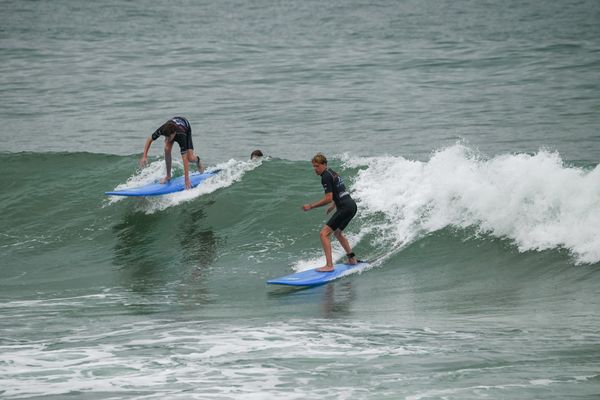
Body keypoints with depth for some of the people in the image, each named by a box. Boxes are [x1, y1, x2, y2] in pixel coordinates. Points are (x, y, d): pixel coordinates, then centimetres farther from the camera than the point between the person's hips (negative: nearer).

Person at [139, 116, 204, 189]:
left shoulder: (181, 136, -47)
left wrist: (187, 179, -47)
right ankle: (168, 176, -9)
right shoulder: (162, 130, -40)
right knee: (167, 149, -25)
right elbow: (149, 140, -21)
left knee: (190, 159, -14)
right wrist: (144, 156, -30)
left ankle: (197, 159, 26)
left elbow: (184, 158, -47)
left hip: (186, 129, -3)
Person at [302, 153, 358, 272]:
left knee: (324, 234, -12)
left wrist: (311, 206, -11)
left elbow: (328, 198, -17)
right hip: (352, 205, 10)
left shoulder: (326, 177, -12)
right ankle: (352, 258, 38)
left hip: (345, 208, -10)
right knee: (337, 232, 31)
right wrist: (333, 206, 37)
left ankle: (329, 265, -20)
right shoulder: (333, 173, 18)